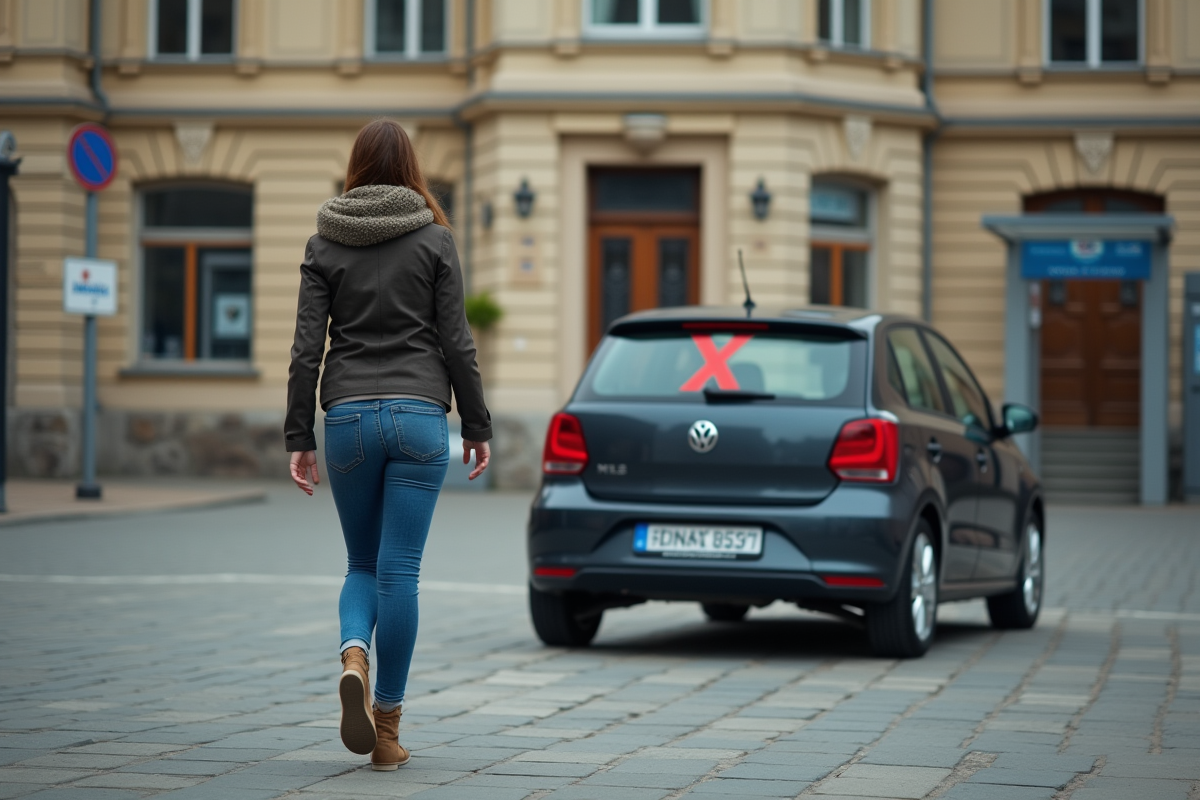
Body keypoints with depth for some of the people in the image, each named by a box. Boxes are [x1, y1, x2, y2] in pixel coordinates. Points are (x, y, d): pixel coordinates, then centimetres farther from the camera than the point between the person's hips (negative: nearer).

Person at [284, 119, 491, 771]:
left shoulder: (325, 243, 5)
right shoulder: (433, 239, 1)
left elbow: (307, 348, 1)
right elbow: (455, 342, -1)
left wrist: (298, 438, 5)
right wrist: (477, 426, 7)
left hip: (348, 417, 2)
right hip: (419, 415, -1)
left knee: (362, 563, 16)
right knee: (399, 570, 1)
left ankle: (353, 654, -15)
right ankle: (386, 726, 4)